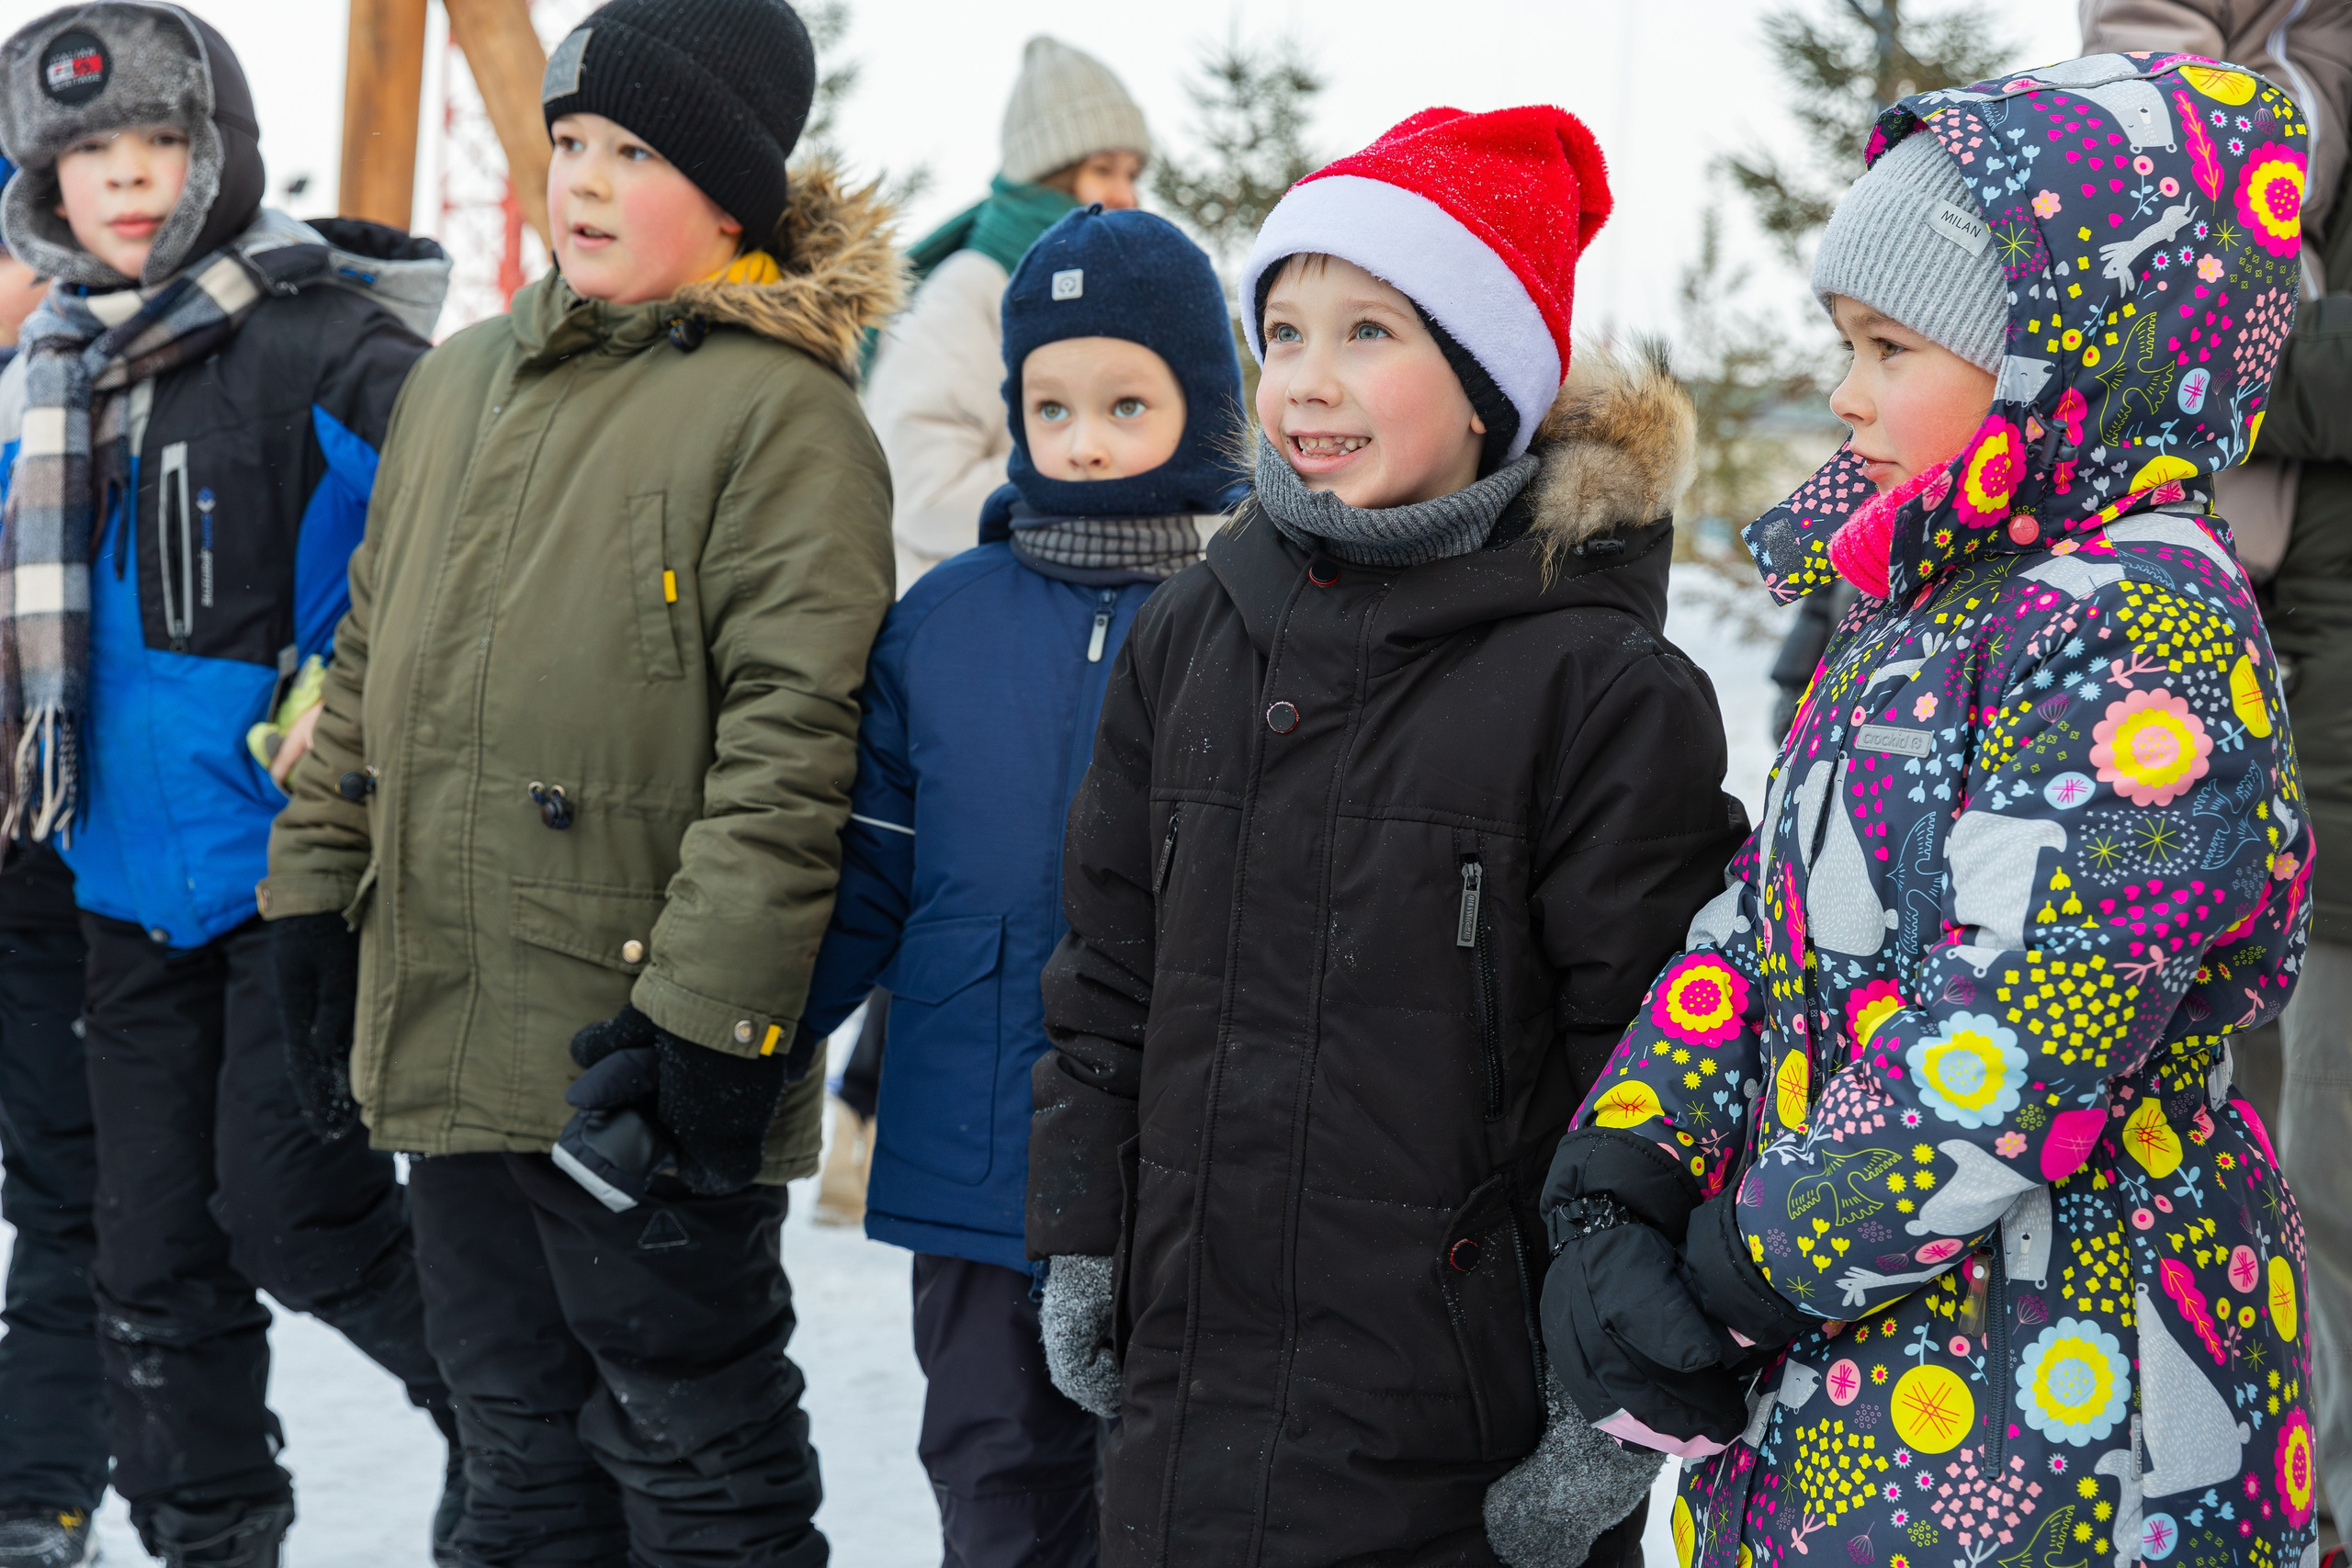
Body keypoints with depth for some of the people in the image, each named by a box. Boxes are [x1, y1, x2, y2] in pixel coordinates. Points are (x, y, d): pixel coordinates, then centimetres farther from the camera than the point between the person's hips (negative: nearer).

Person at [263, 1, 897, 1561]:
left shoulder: (781, 410, -10)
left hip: (630, 1062, -7)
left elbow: (788, 741, -16)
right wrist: (317, 903, 16)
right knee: (521, 1442, 18)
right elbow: (371, 662, 21)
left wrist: (711, 1015, -21)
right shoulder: (459, 383, 14)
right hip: (440, 1041, 7)